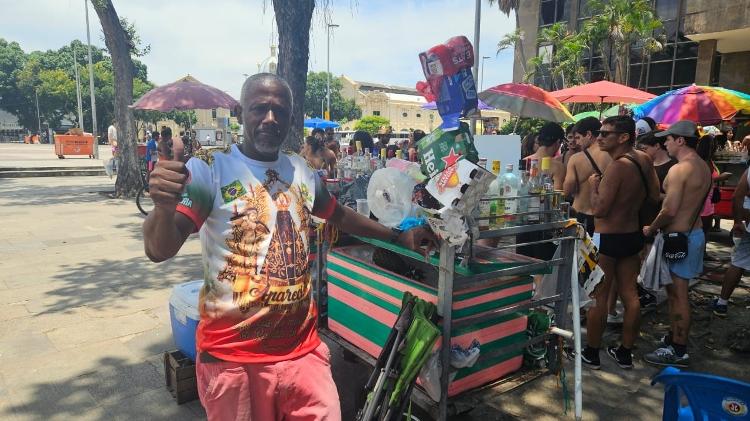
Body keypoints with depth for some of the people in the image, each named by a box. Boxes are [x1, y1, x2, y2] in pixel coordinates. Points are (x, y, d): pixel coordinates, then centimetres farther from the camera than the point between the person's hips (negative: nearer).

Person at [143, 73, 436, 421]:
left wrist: (397, 236, 25)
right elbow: (159, 251, -18)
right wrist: (164, 207, -40)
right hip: (232, 357, -4)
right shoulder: (209, 171, -10)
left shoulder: (302, 172, 6)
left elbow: (339, 215, 23)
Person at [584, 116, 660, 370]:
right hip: (633, 236, 8)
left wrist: (594, 185, -7)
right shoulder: (644, 159, 1)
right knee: (629, 294, 13)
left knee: (598, 296, 4)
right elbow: (655, 195, 12)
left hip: (608, 239, -8)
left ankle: (591, 354, 17)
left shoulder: (617, 166, -22)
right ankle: (625, 353, 26)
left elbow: (599, 209, -22)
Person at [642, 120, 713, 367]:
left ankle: (678, 352, 9)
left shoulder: (680, 169, -20)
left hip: (678, 236, -10)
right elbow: (692, 203, 14)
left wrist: (651, 229, -8)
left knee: (678, 296, -1)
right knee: (675, 293, 19)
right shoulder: (703, 167, 10)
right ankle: (674, 338, 32)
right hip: (694, 231, 10)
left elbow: (670, 211, -24)